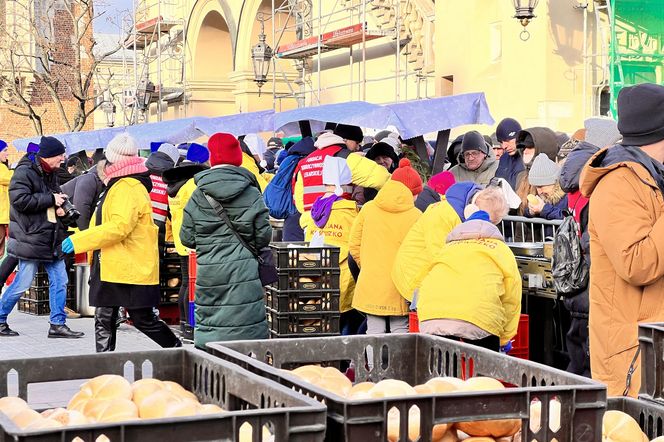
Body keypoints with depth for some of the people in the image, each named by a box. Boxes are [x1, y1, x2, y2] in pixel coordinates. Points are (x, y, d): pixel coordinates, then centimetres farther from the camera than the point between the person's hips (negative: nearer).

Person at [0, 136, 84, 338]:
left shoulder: (51, 173, 13)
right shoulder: (24, 172, -13)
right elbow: (20, 200, -23)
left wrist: (59, 205, 5)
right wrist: (51, 199, -18)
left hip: (52, 240, 9)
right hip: (31, 238, -8)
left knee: (60, 281, 7)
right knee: (22, 284, -2)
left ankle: (57, 324, 13)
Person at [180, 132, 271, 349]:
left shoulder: (198, 196, -1)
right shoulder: (252, 195, -4)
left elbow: (187, 238, 4)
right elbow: (264, 237, 0)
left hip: (208, 273, 1)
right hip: (243, 273, -1)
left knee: (208, 325, 6)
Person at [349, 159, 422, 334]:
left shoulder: (368, 209, 1)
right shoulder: (415, 215, -7)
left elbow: (354, 246, 6)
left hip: (370, 285, 2)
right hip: (400, 287, -2)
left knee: (374, 333, 6)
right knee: (400, 332, 5)